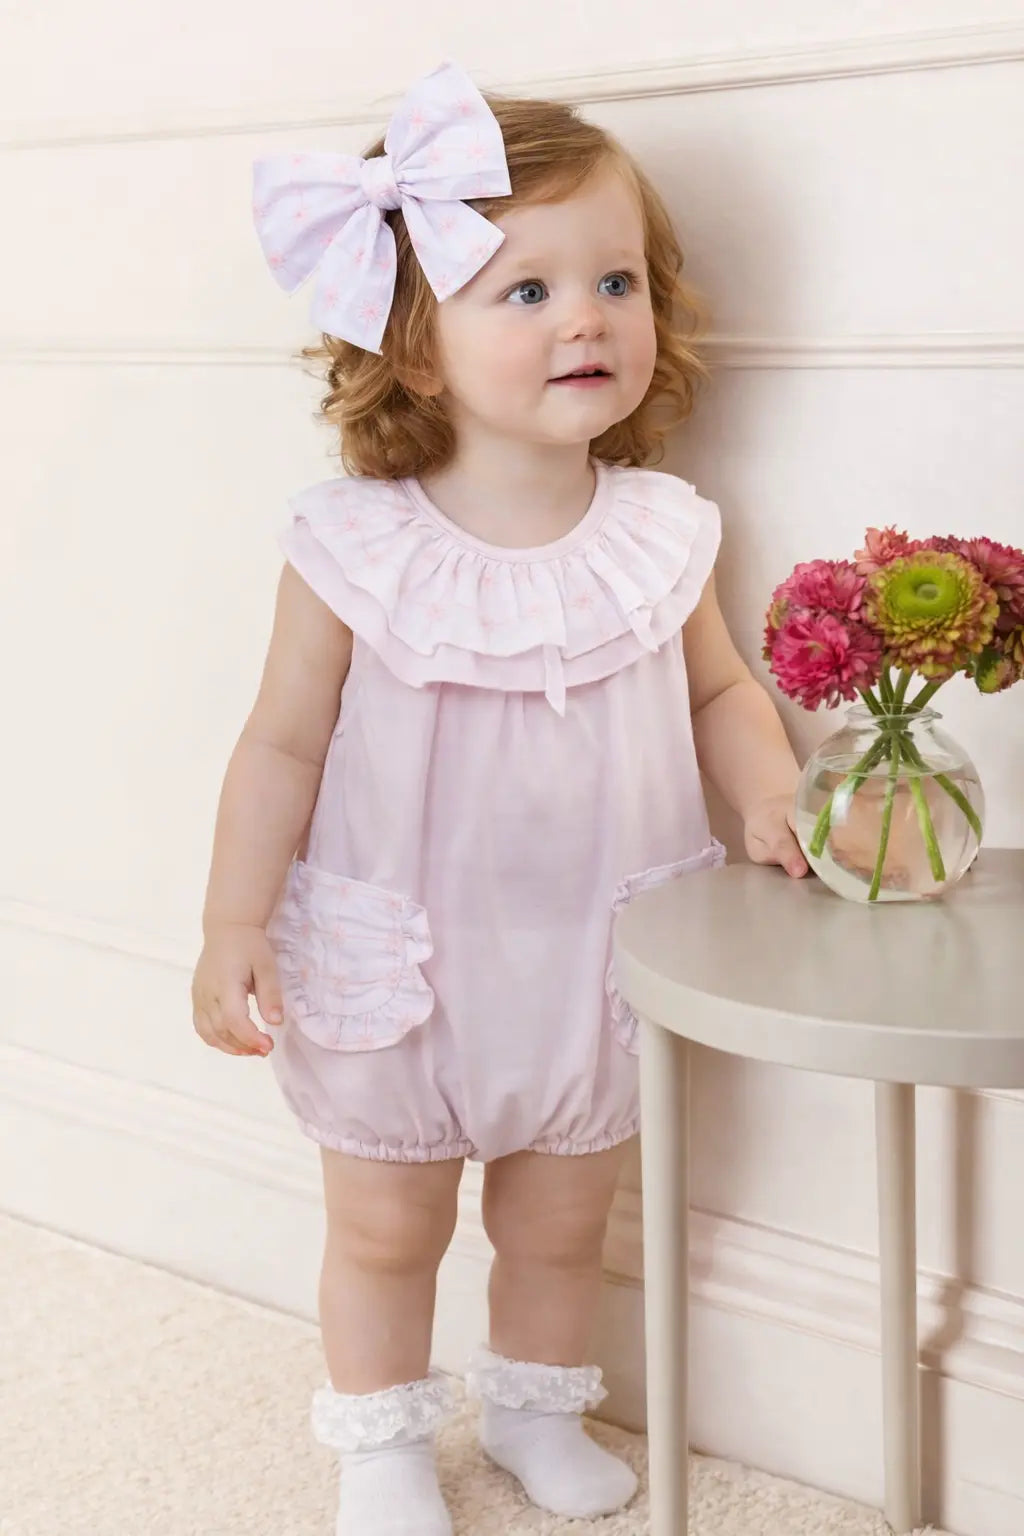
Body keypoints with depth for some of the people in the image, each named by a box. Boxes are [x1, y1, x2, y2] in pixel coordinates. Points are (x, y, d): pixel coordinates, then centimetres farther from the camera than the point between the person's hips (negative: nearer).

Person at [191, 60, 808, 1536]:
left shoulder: (659, 535, -9)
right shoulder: (355, 552, -17)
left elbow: (720, 691, 6)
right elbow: (284, 745, -11)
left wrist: (774, 797, -12)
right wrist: (234, 930, -13)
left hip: (591, 961, 3)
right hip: (398, 963, -2)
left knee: (564, 1216, 20)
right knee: (385, 1224, 16)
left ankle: (535, 1406, 46)